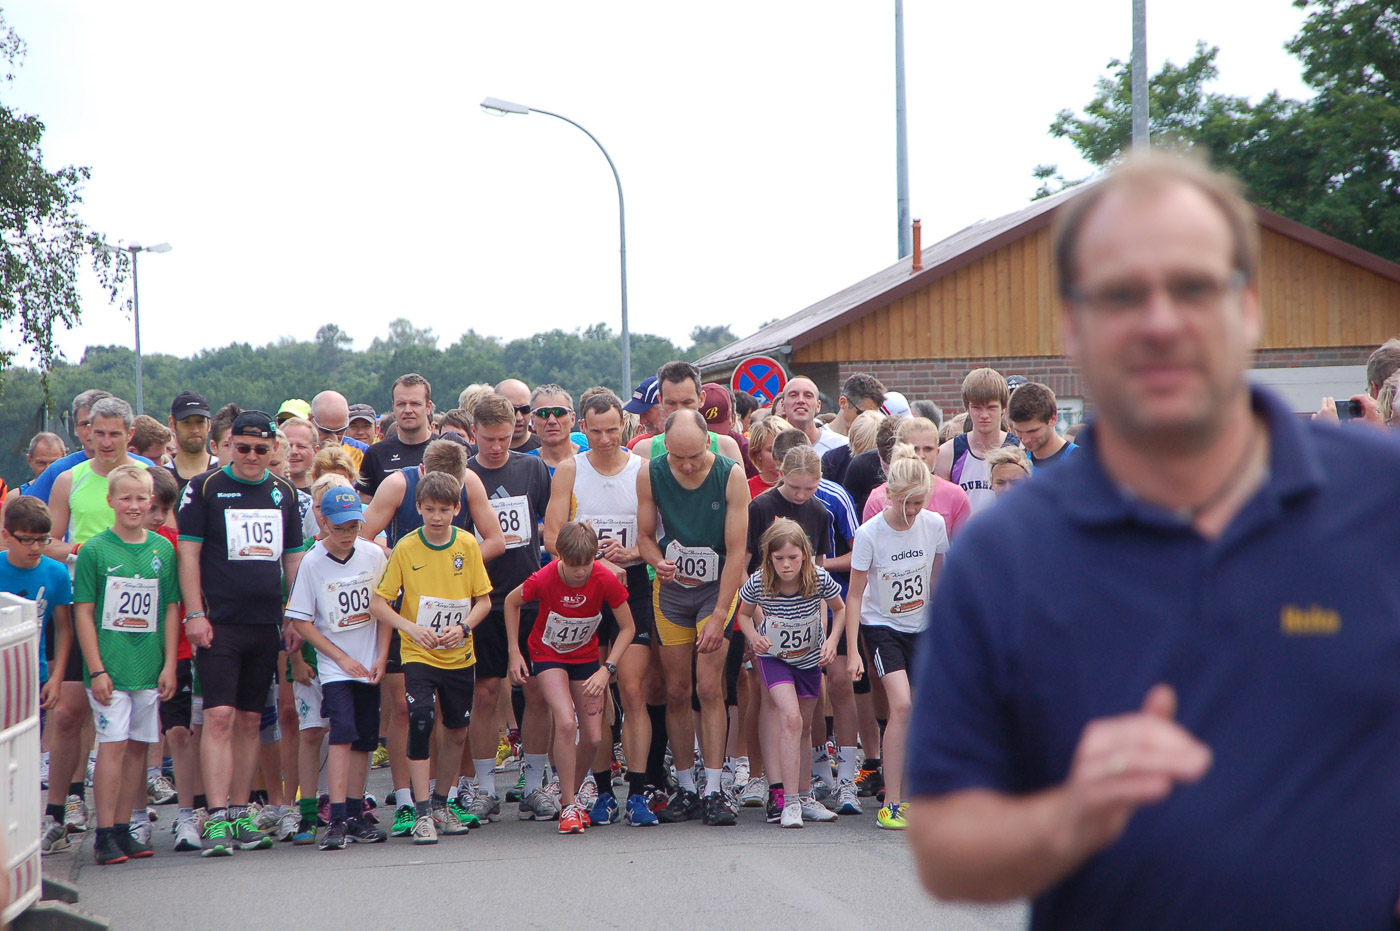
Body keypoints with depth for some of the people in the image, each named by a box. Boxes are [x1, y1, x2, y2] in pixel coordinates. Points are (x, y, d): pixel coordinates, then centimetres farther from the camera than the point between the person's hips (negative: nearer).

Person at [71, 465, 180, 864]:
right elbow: (83, 613, -4)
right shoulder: (95, 550, -3)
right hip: (109, 667, -4)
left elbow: (170, 610, 11)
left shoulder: (163, 550, 7)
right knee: (113, 744, -8)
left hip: (150, 667, 4)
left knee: (138, 747, 7)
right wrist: (96, 669, -9)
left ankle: (124, 829, 14)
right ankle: (105, 835, -5)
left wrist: (170, 665, 5)